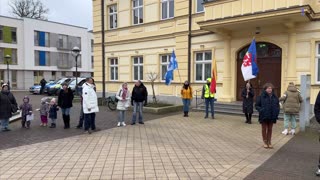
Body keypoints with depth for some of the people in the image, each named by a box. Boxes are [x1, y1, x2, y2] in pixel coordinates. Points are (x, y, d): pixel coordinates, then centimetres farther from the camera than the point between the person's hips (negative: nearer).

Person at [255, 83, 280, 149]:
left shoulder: (274, 97, 3)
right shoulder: (261, 96, -10)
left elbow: (277, 105, 14)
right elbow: (257, 105, -6)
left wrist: (277, 111, -2)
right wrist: (261, 110, -21)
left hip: (272, 116, 4)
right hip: (264, 116, -3)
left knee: (270, 129, 12)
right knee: (264, 129, 9)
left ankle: (269, 142, 24)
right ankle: (265, 142, 22)